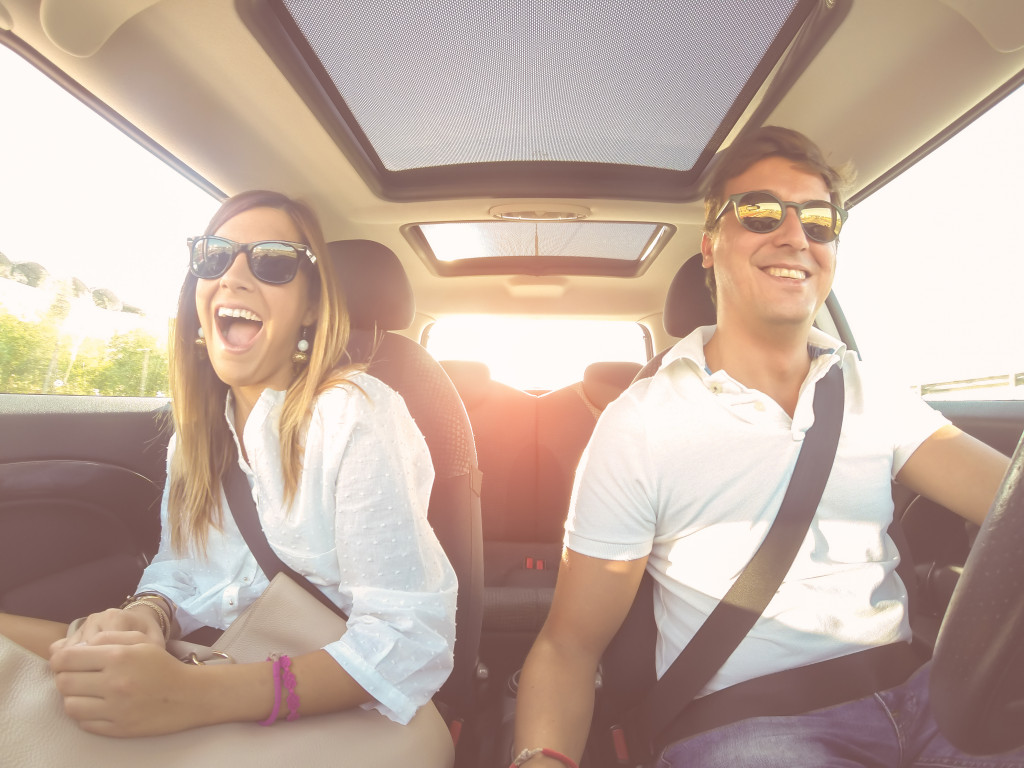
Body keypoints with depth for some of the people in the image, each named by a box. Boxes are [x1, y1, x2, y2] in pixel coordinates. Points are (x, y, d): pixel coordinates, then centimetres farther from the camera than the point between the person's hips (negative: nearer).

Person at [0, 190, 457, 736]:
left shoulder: (356, 415, -20)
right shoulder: (198, 424, 4)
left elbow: (411, 638, -24)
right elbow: (182, 572, 9)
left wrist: (192, 693, -34)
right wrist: (144, 616, -16)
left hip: (334, 706, -5)